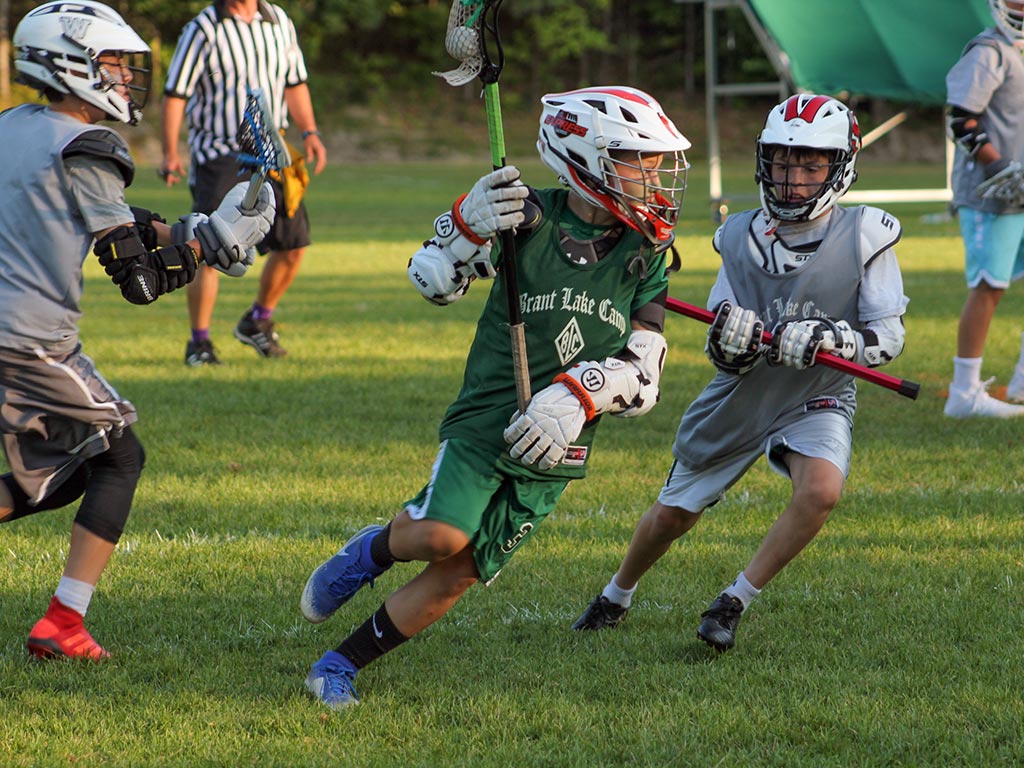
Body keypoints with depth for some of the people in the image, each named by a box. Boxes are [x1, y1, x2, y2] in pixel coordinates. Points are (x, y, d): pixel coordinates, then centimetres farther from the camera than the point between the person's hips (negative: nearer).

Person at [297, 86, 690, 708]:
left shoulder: (645, 258, 3)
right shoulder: (530, 218, -6)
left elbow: (642, 372, 0)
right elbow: (435, 280, 1)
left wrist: (575, 398, -18)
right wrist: (469, 225, -20)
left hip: (552, 447, 3)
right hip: (485, 418, -3)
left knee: (456, 577, -2)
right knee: (443, 537, -26)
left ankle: (341, 665, 13)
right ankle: (373, 550, 9)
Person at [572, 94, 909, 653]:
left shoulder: (863, 236, -16)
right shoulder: (742, 237, -9)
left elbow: (888, 338, -15)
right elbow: (721, 352, -5)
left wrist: (828, 337, -33)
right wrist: (728, 343, -30)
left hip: (817, 400, -2)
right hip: (742, 396, 2)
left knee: (821, 489, -32)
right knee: (672, 515, 12)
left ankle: (734, 604, -12)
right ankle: (616, 597, 44)